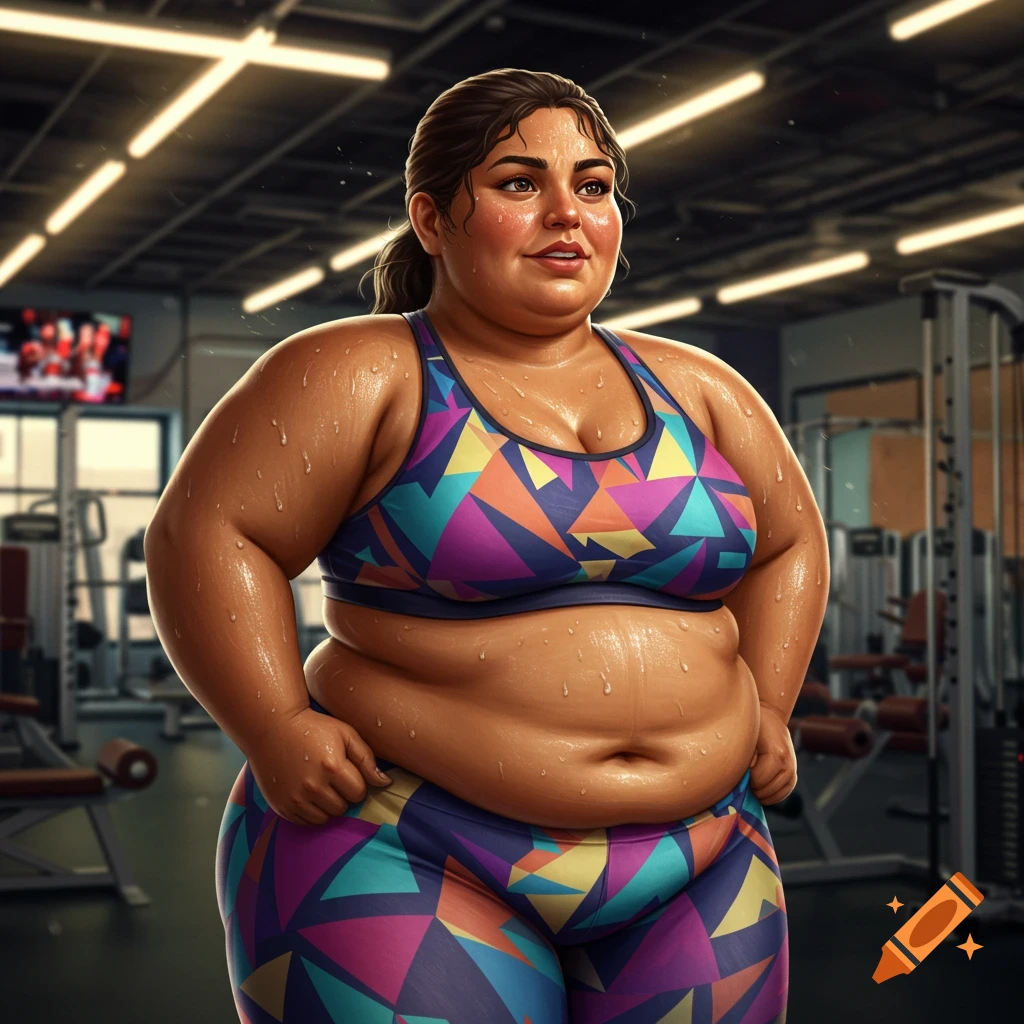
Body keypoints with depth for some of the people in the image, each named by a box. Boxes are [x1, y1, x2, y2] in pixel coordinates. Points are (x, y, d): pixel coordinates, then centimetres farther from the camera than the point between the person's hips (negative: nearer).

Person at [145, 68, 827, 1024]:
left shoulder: (695, 391, 10)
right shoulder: (360, 376, -5)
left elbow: (789, 539, 21)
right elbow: (208, 531, -8)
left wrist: (767, 709, 11)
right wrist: (276, 729, -16)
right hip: (410, 864, -4)